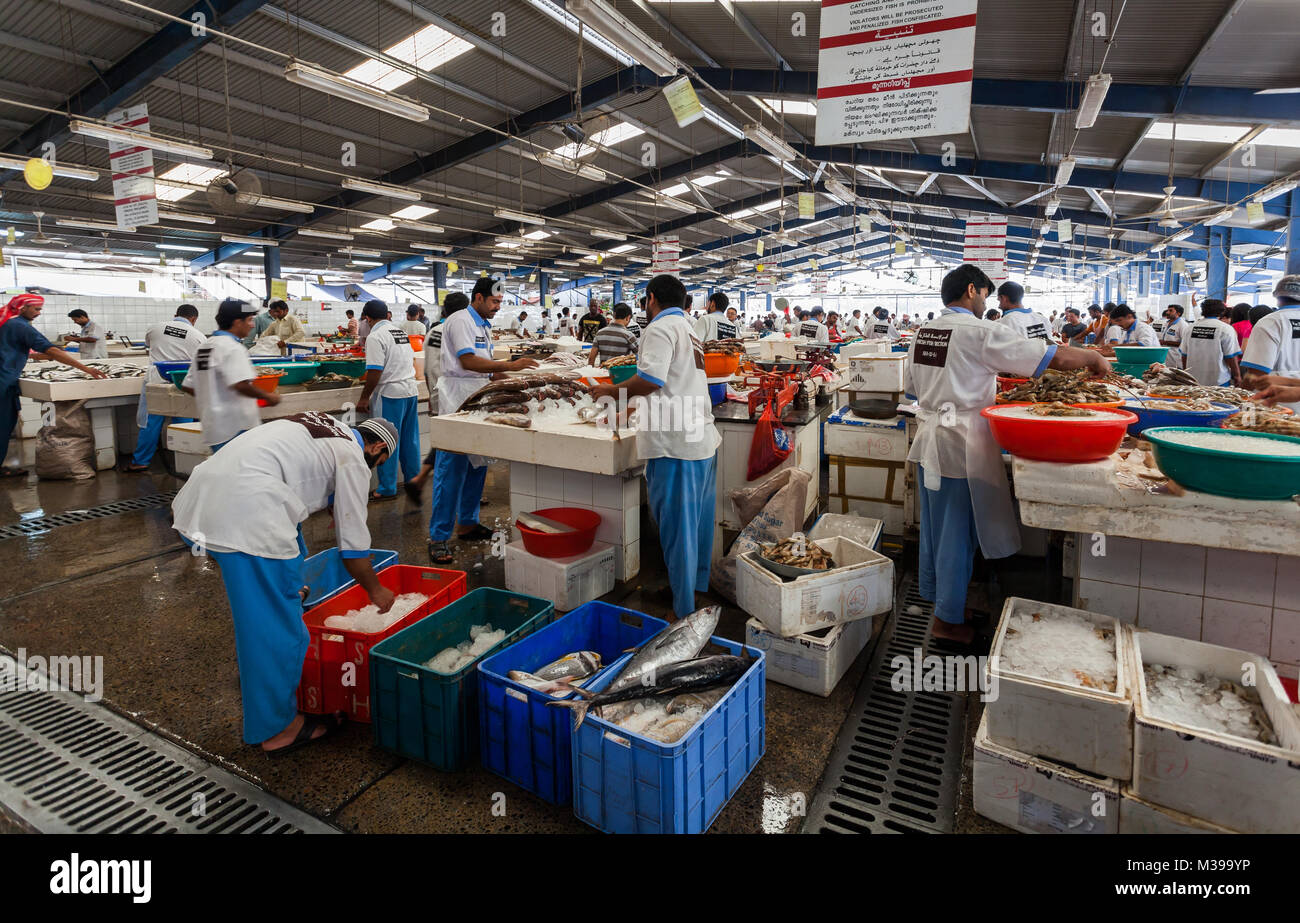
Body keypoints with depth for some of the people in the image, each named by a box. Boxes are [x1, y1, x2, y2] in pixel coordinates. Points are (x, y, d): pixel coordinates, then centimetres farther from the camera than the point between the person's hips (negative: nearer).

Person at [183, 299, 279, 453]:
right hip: (235, 428, -9)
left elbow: (187, 386, 19)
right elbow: (241, 385, -25)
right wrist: (268, 396, -12)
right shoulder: (232, 347, -13)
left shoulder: (203, 346, 15)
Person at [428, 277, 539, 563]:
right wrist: (510, 366, -22)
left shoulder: (483, 326, 19)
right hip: (457, 403, -9)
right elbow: (468, 361, -21)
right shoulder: (460, 321, -11)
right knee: (451, 470, -9)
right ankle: (438, 537, -3)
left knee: (477, 466, 13)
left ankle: (468, 524, 26)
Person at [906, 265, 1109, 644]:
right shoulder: (982, 333, -14)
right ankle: (948, 618, 13)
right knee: (957, 530, 2)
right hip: (962, 445, -7)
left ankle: (931, 593, 36)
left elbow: (911, 388, 15)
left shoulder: (923, 332, 7)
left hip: (928, 438, 8)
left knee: (933, 523, 19)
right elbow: (1053, 357, -12)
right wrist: (1095, 357, 5)